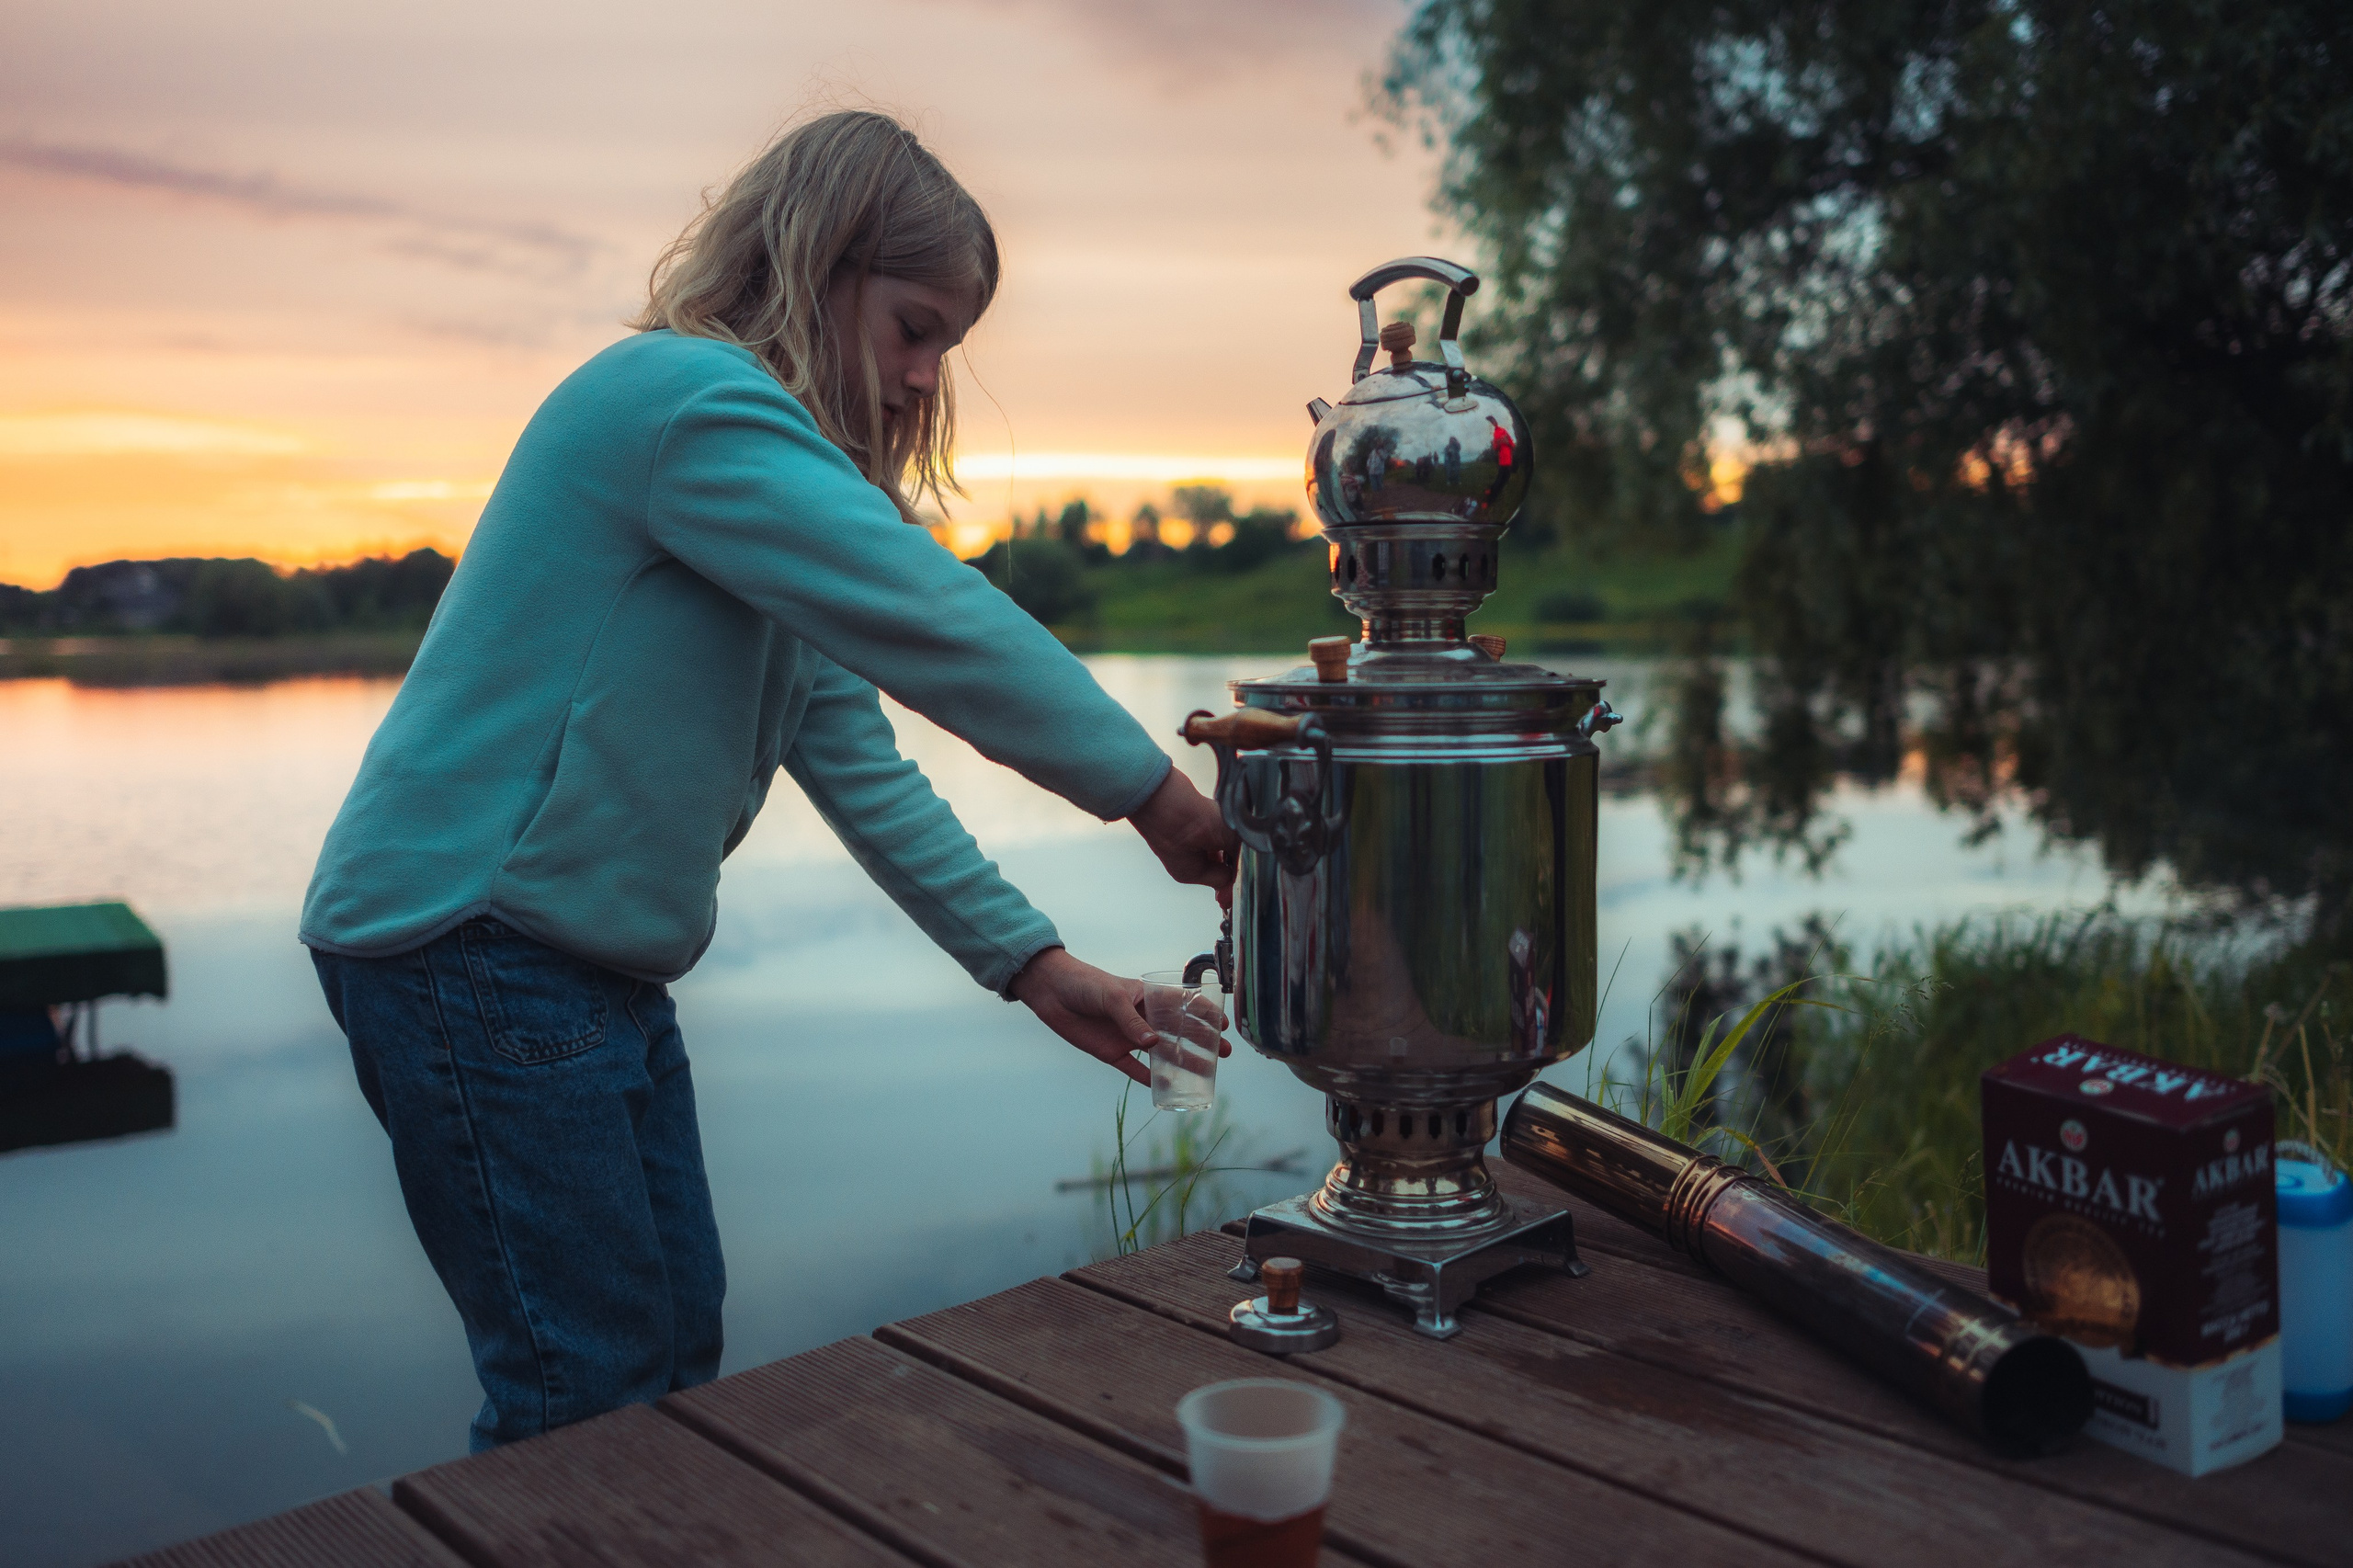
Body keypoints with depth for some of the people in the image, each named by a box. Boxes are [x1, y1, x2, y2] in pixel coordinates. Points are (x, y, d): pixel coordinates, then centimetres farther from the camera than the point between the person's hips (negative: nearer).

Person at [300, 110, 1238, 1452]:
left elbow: (860, 761, 11)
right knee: (593, 1395, -3)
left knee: (679, 1344, 15)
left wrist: (1035, 966, 5)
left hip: (597, 966, 10)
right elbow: (936, 623, -24)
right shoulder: (688, 398, -17)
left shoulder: (773, 463, 15)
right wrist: (1154, 794, -15)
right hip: (468, 939, -10)